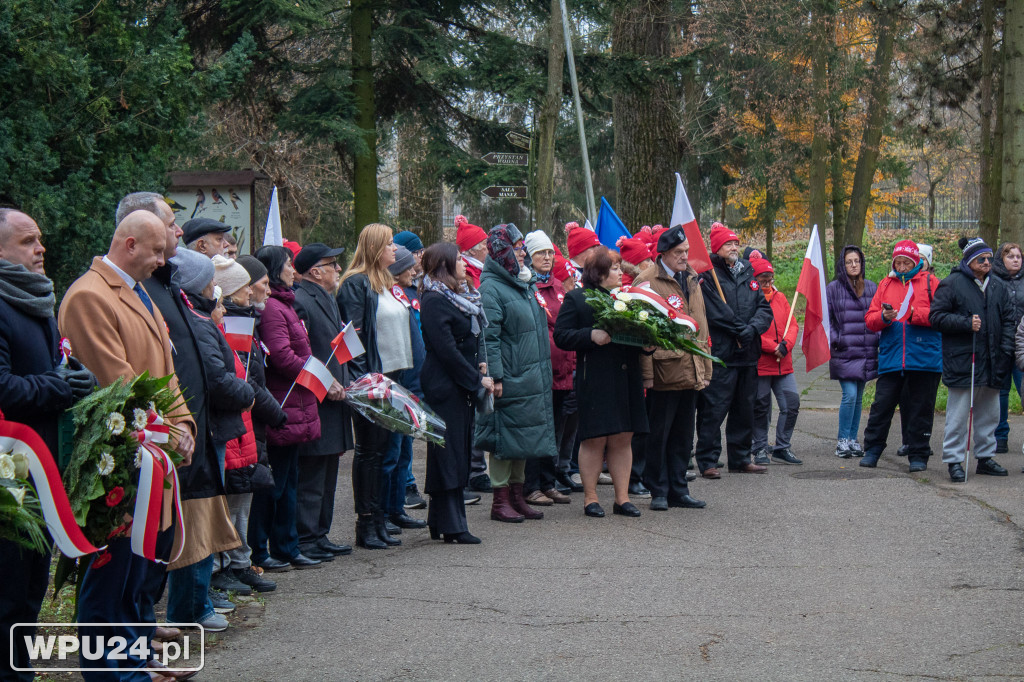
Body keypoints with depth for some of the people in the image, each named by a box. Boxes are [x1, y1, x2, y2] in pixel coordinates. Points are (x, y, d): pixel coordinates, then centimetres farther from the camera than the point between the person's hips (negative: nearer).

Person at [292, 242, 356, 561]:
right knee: (310, 478, -5)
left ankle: (319, 536, 22)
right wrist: (325, 384, -20)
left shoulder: (328, 300, 19)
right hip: (314, 406, -10)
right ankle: (304, 541, 0)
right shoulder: (300, 302, -15)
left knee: (327, 476, 14)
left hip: (332, 404, 10)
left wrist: (347, 380, 12)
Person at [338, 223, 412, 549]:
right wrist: (362, 378, -22)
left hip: (391, 375, 9)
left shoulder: (386, 283, 17)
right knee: (369, 449, -4)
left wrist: (402, 372, 17)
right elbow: (353, 334, -16)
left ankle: (377, 515, 20)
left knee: (382, 446, 13)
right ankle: (367, 522, 0)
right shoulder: (356, 284, -11)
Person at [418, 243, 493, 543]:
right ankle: (451, 526, -2)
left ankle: (442, 521, 18)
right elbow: (446, 349, -18)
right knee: (449, 452, -6)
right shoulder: (434, 300, -14)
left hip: (462, 385, 9)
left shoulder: (460, 296, 15)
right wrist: (477, 379, -14)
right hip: (445, 386, -9)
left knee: (460, 451, 11)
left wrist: (479, 365, 4)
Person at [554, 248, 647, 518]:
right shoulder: (576, 299, -1)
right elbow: (561, 336, -7)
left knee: (623, 438, 6)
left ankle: (622, 497, 13)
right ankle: (590, 498, 9)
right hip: (595, 381, -5)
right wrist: (592, 335, -19)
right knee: (595, 439, -2)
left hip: (626, 379, 5)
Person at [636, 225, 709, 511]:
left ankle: (678, 490, 20)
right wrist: (646, 373, -15)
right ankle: (659, 492, 10)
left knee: (683, 435, 12)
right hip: (663, 371, -7)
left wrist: (705, 368, 16)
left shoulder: (691, 279, 16)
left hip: (690, 372, 7)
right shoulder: (647, 281, -8)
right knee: (658, 434, 1)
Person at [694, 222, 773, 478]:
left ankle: (740, 458, 24)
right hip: (720, 353, -7)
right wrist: (741, 330, -13)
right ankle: (707, 461, 0)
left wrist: (752, 329, -9)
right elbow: (715, 312, -15)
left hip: (747, 354, 7)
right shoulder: (708, 275, -5)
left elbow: (765, 308, 9)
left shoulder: (748, 274, 15)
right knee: (714, 409, -6)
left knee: (745, 409, 14)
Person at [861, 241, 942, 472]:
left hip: (924, 357, -2)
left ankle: (918, 455, 12)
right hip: (891, 358, 2)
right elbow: (869, 319, 11)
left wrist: (915, 313, -16)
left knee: (920, 408, 4)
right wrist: (883, 317, -10)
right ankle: (871, 452, 10)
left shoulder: (929, 282, 5)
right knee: (881, 405, 0)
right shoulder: (886, 284, 14)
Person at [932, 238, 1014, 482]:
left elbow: (1008, 319, 16)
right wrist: (966, 323, -16)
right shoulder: (951, 284, -5)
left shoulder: (998, 286, 13)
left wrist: (1006, 350, 5)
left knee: (989, 415, 14)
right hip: (961, 361, -6)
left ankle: (985, 457, 25)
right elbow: (936, 317, -8)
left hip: (991, 363, 6)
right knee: (958, 415, -4)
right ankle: (954, 461, 3)